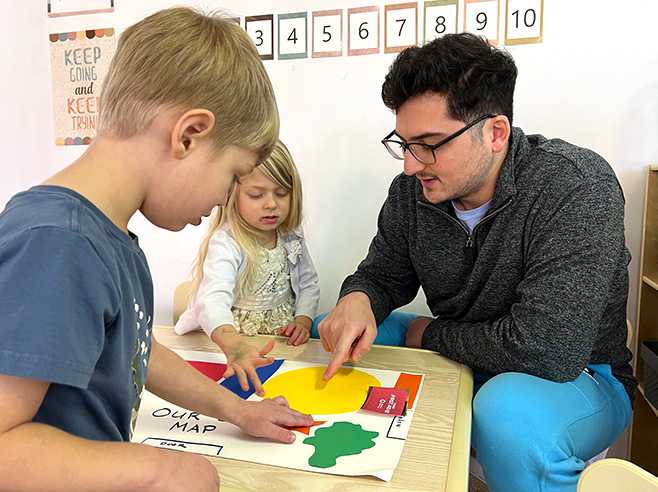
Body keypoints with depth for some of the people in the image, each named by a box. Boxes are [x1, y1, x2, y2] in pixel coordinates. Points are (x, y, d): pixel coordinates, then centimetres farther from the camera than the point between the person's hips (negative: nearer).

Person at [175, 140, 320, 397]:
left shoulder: (291, 237, 2)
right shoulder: (225, 243, -19)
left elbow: (308, 284, 15)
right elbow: (213, 301, -35)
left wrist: (303, 320, -4)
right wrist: (235, 346, -53)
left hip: (284, 343, 4)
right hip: (237, 336, -3)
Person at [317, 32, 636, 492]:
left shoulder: (577, 185, -26)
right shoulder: (411, 191, -8)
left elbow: (545, 349, -32)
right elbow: (383, 275, 6)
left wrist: (431, 334, -16)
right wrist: (357, 300, -20)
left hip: (578, 378, -5)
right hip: (459, 365, 6)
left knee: (509, 412, -40)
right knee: (333, 338, 0)